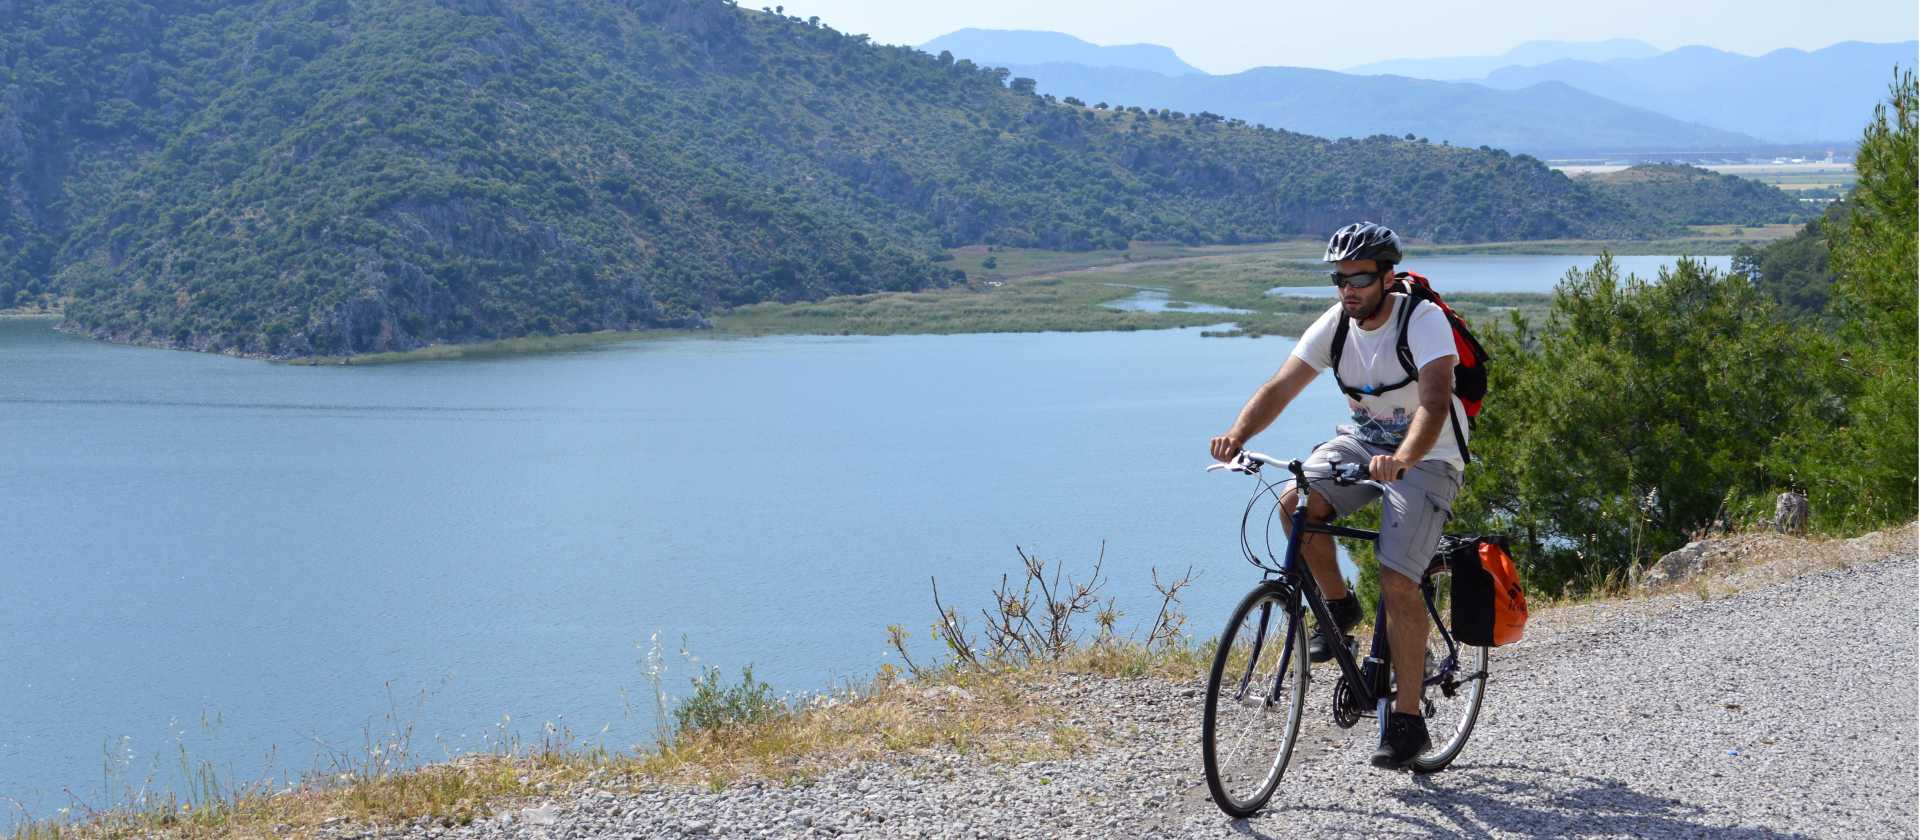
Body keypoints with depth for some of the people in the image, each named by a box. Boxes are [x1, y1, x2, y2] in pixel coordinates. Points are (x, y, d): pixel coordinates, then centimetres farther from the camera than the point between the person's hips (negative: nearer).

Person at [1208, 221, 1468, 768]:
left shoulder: (1424, 321, -23)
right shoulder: (1335, 324, -7)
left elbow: (1435, 401, -37)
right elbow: (1281, 386, -15)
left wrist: (1403, 459, -56)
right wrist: (1237, 434, -35)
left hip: (1427, 457, -5)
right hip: (1363, 440, 5)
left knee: (1398, 582, -19)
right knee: (1296, 502, -25)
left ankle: (1407, 721, -8)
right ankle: (1339, 607, 1)